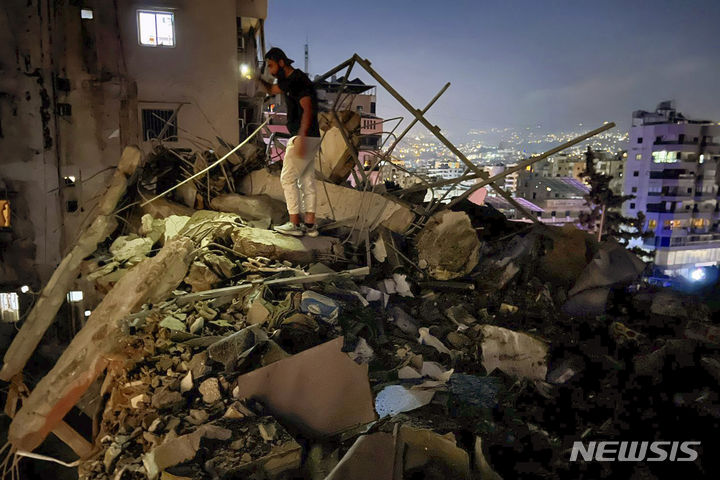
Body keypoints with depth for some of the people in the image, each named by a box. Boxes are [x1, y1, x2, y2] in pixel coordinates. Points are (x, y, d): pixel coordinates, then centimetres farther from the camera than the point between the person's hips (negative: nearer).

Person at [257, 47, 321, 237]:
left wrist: (301, 139, -30)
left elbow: (308, 110, -23)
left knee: (288, 178, -5)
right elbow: (271, 89, 38)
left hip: (303, 137, -10)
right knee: (307, 180, 8)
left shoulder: (298, 80, -12)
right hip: (311, 138, 10)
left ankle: (294, 224, -3)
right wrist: (259, 80, 18)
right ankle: (310, 225, 11)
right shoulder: (289, 80, 19)